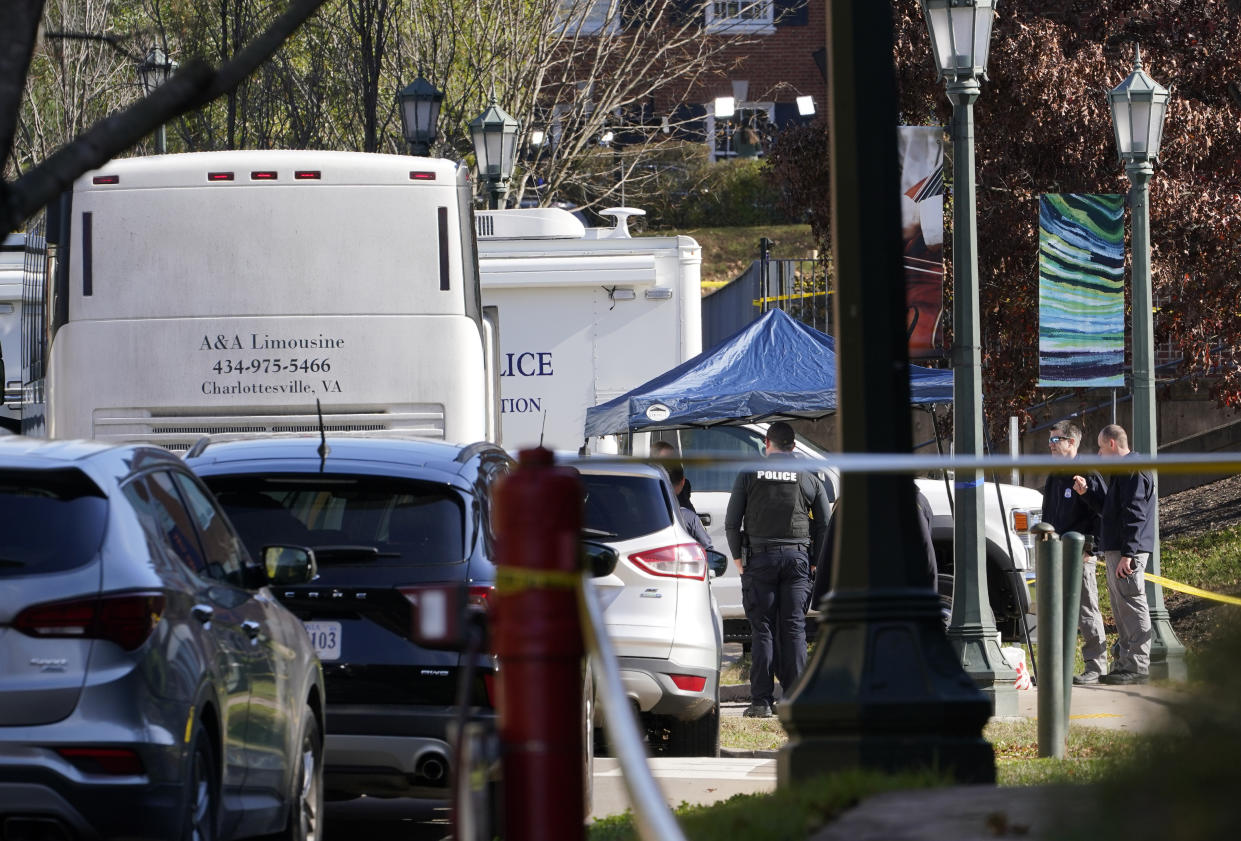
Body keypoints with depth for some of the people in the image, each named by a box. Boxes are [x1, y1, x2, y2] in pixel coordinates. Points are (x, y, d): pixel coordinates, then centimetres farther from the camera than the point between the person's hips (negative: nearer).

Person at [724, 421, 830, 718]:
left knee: (762, 630, -1)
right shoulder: (809, 479, 7)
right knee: (794, 630, 2)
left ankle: (762, 700, -5)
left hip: (760, 559, -1)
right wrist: (816, 561, 17)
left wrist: (738, 558, 11)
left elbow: (731, 522, 1)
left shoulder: (749, 475, 2)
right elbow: (824, 526, 9)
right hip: (797, 556, 1)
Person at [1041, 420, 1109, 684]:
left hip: (1079, 553, -8)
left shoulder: (1087, 474, -9)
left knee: (1086, 611, -5)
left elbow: (1103, 513, -12)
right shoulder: (1054, 477, 17)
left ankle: (1096, 666, -1)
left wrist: (1089, 547, -16)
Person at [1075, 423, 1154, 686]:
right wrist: (1086, 493, 21)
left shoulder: (1133, 472, -13)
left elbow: (1134, 514, -20)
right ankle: (1125, 662, 18)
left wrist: (1127, 553, -24)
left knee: (1132, 605, -10)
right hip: (1115, 551, 11)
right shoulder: (1123, 472, 21)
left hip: (1128, 553, -11)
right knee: (1121, 608, 13)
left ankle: (1138, 667, -10)